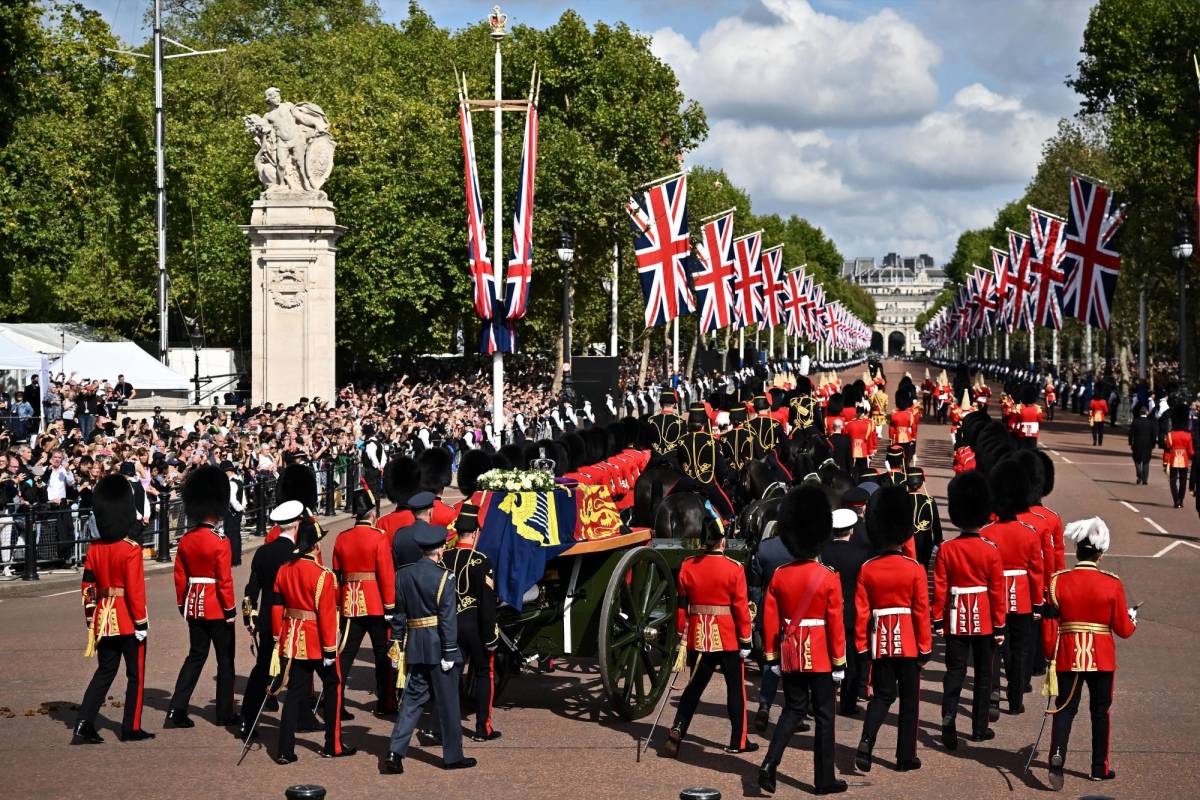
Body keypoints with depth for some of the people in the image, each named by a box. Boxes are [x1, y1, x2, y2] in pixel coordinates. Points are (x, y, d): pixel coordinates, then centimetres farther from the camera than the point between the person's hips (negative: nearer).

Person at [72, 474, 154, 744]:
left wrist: (91, 620, 15)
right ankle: (131, 728, 13)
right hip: (128, 620, -6)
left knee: (105, 671, 14)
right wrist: (142, 623, -11)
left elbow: (88, 588, 7)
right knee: (135, 674, 8)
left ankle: (83, 727, 5)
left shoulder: (94, 550, 3)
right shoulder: (132, 550, -15)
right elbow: (135, 590, -17)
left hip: (103, 618, 6)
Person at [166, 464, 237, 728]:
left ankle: (176, 711, 6)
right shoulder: (220, 542, -16)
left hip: (194, 605, 6)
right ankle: (225, 713, 14)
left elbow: (180, 576, 8)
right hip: (216, 607, -6)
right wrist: (230, 610, -9)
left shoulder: (186, 541, 2)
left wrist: (182, 605, 18)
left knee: (196, 655, 14)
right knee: (225, 659, 8)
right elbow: (224, 579, -17)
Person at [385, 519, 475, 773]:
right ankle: (453, 756, 15)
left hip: (415, 646, 5)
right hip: (438, 646, -5)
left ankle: (395, 751, 0)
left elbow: (398, 612, 8)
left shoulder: (403, 574, 5)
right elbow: (448, 618, -14)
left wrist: (396, 644, 13)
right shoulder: (443, 577, -12)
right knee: (447, 702, 6)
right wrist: (449, 652, -11)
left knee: (414, 697, 11)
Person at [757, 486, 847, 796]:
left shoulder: (779, 576, -2)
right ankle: (824, 779, 12)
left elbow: (770, 620, 2)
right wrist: (839, 663, -2)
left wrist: (772, 657, 11)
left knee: (794, 708, 16)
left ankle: (769, 765, 0)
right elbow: (835, 624, -10)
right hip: (820, 656, -4)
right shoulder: (829, 578, -12)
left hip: (790, 654, 4)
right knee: (824, 715, 7)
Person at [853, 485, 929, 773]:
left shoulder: (867, 570, -4)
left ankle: (866, 742, -9)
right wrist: (925, 648, 0)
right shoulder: (915, 570, -10)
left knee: (882, 695, 14)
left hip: (879, 642, 2)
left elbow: (861, 612, -2)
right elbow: (922, 612, -8)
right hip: (908, 642, -2)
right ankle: (906, 757, 13)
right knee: (908, 700, 9)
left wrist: (862, 647, 7)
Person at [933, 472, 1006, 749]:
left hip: (956, 620, 1)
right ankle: (980, 727, 17)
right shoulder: (991, 551, -9)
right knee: (983, 674, 11)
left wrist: (938, 621, 5)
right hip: (983, 620, -1)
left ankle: (948, 720, -14)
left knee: (955, 672, 4)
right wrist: (999, 626, 2)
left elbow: (940, 589, -4)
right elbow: (997, 591, -5)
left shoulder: (946, 550, -6)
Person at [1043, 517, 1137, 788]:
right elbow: (1123, 630, -4)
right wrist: (1132, 618, 18)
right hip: (1102, 658, 0)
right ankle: (1100, 768, 21)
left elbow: (1049, 626, -4)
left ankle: (1057, 756, -14)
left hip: (1068, 656, 0)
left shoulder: (1058, 581, -7)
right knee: (1100, 711, 13)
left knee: (1064, 709, 7)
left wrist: (1050, 658, 8)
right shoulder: (1112, 584, -9)